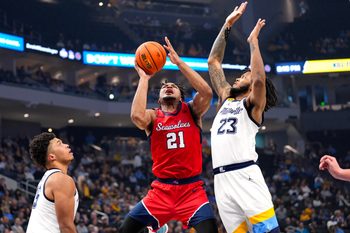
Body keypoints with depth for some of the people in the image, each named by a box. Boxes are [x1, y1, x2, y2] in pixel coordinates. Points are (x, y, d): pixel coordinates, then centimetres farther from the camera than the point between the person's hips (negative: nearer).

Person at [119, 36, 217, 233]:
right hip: (161, 189, 2)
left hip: (191, 189, -1)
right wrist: (144, 78, -9)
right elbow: (137, 116, -20)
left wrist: (178, 61, -14)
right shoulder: (153, 116, 6)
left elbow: (207, 93, -16)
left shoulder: (192, 111, 6)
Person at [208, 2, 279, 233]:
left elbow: (260, 79, -15)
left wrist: (253, 41, -5)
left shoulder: (253, 105, 7)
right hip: (222, 180, 6)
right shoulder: (227, 99, 25)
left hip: (245, 175, -6)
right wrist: (227, 26, 22)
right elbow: (213, 62, 26)